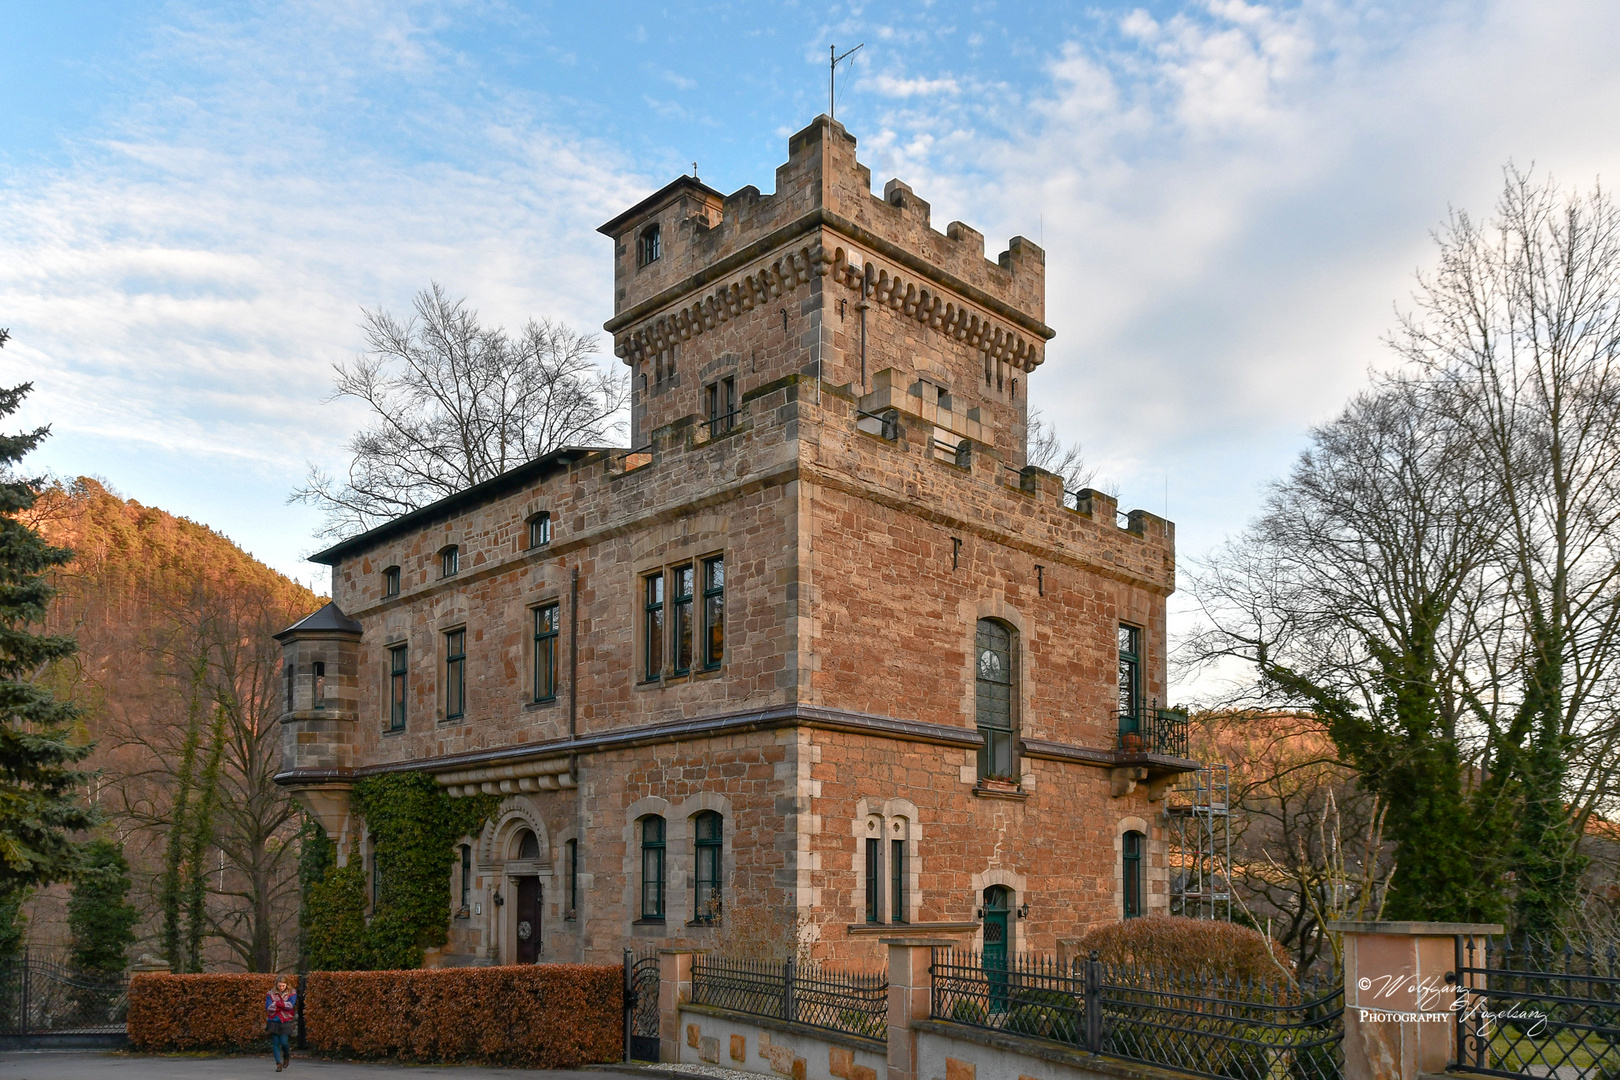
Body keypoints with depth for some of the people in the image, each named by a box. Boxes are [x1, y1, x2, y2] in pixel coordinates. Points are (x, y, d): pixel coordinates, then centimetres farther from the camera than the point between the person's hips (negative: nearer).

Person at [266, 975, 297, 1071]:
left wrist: (277, 1003, -12)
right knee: (275, 1042, -1)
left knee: (283, 1042, -8)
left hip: (286, 1021, -2)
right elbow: (268, 1007, -8)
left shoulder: (292, 993, 3)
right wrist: (283, 1005, -12)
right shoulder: (271, 994, 5)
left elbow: (290, 1005, -12)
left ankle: (286, 1056, 22)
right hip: (273, 1021, 2)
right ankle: (278, 1063, 8)